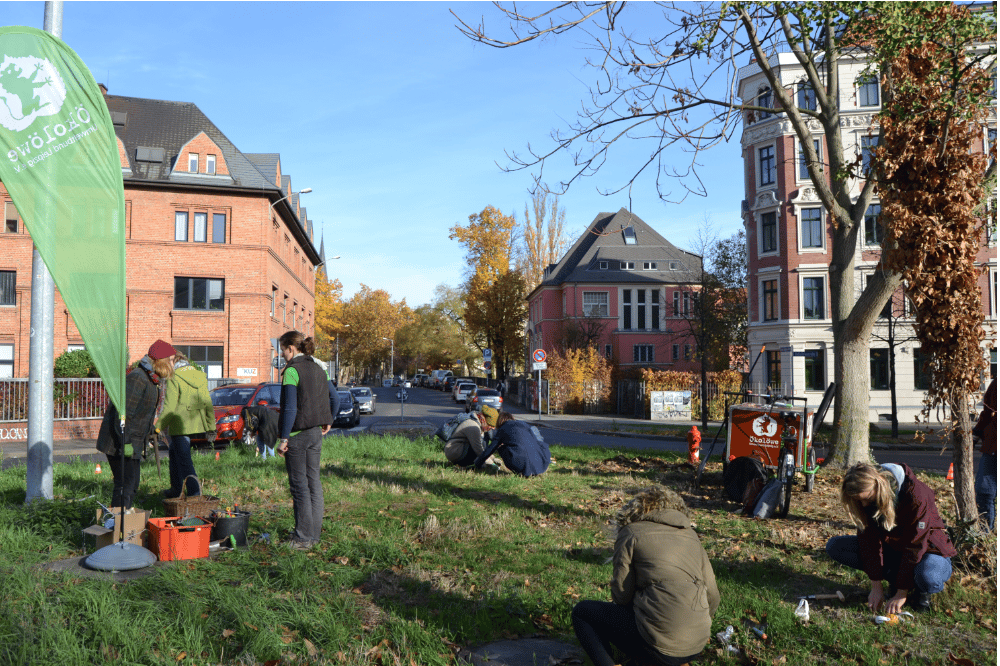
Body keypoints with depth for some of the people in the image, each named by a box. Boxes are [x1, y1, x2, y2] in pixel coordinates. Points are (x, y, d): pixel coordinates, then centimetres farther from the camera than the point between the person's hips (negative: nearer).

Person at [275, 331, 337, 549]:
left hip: (298, 434, -8)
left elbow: (290, 408, -19)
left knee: (299, 485, 0)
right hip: (316, 433, 8)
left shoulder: (292, 371, -13)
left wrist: (283, 439, -15)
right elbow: (335, 399, 16)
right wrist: (327, 422, 30)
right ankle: (314, 533, 20)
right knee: (314, 482, 12)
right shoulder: (318, 369, 10)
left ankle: (303, 537, 6)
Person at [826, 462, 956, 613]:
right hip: (892, 549, 5)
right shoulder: (867, 500, -14)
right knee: (834, 546, -13)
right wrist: (876, 586, -18)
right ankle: (895, 579, -3)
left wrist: (901, 594, -25)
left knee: (928, 577, -42)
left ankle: (921, 591, -3)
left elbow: (914, 546, -28)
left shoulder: (916, 495, -30)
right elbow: (871, 539, -13)